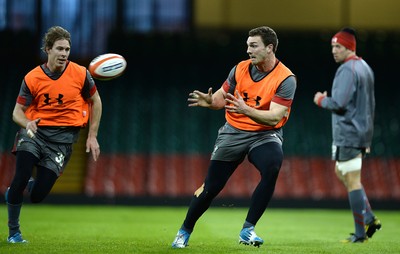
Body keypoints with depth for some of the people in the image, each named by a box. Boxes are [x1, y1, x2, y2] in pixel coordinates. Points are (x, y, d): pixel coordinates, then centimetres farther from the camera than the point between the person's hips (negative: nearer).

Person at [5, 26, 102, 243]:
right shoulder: (32, 78, -4)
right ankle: (13, 231, 6)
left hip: (63, 138, 0)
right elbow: (18, 111, 1)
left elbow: (95, 101, 12)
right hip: (35, 131, 0)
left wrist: (92, 136, 10)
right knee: (20, 180, -19)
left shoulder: (80, 74, -3)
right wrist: (27, 123, -22)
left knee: (38, 195, -9)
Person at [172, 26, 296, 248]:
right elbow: (222, 97, 10)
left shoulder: (285, 78, -15)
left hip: (265, 135, -3)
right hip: (233, 132, 3)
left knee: (272, 168, -34)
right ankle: (185, 231, 26)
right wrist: (210, 101, -13)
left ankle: (248, 230, -22)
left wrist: (246, 110, -37)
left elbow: (274, 117, -23)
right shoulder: (240, 69, -2)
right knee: (211, 187, 1)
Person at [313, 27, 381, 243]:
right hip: (361, 134, 10)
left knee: (352, 181, -6)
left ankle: (360, 233, -5)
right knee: (341, 173, 21)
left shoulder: (347, 70, -15)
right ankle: (369, 218, 13)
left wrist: (321, 100, -3)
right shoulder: (365, 68, 16)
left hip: (347, 134, -10)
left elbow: (339, 103, -23)